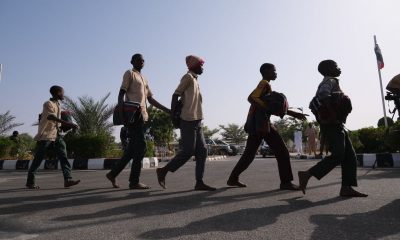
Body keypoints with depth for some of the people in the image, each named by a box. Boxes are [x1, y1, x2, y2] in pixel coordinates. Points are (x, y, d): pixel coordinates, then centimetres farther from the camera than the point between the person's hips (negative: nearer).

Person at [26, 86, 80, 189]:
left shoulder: (58, 105, 14)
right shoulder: (48, 104, -12)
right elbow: (52, 117, -29)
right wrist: (68, 124, -39)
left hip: (56, 135, 7)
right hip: (45, 135, -7)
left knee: (63, 156, -6)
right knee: (38, 159, 4)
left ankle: (68, 179, -12)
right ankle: (30, 182, 19)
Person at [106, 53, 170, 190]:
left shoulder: (144, 79, 28)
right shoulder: (129, 74, 5)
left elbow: (150, 99, 25)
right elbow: (121, 93, -6)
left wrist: (167, 110, 19)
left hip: (143, 116, 8)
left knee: (133, 148, 8)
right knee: (140, 146, -13)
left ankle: (113, 174, 19)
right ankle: (134, 181, -7)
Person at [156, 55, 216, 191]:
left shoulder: (195, 79, 23)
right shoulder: (188, 77, -4)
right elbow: (175, 95, -11)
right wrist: (173, 116, -11)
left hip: (196, 121, 9)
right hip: (188, 121, -9)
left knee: (202, 151, 2)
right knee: (187, 151, -9)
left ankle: (199, 182, 4)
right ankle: (163, 171, 5)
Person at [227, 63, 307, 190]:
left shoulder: (264, 85, 25)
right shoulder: (265, 84, -5)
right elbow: (251, 98, -23)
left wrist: (293, 114, 23)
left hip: (255, 123, 10)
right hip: (260, 122, -10)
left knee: (249, 153, 14)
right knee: (282, 151, -4)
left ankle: (233, 178, 17)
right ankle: (286, 182, -1)